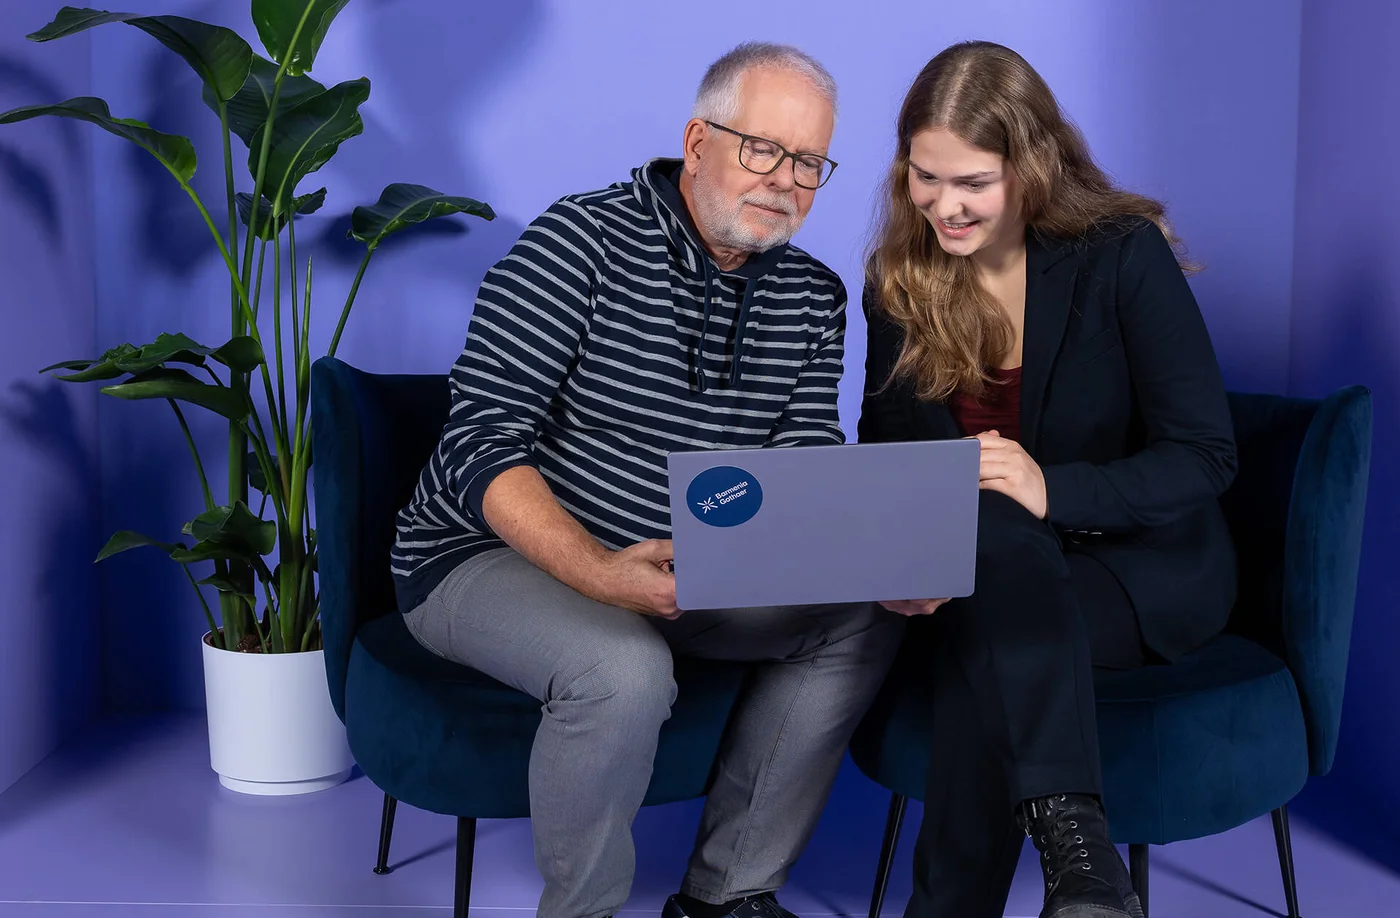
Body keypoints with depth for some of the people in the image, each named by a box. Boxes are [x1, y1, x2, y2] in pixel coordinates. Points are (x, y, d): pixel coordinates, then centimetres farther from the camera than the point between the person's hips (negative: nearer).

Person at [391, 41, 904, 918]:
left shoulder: (814, 297, 4)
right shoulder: (580, 243, -15)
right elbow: (482, 443, -22)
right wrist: (594, 572, -37)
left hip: (674, 566, 7)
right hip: (490, 555, -6)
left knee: (864, 614, -7)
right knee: (625, 670, -34)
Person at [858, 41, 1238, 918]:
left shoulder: (1124, 256, -12)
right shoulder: (899, 280, 0)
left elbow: (1206, 457, -14)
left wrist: (1054, 491, -31)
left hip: (1149, 569, -3)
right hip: (989, 569, 3)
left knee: (987, 619, -35)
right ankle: (1077, 845, -37)